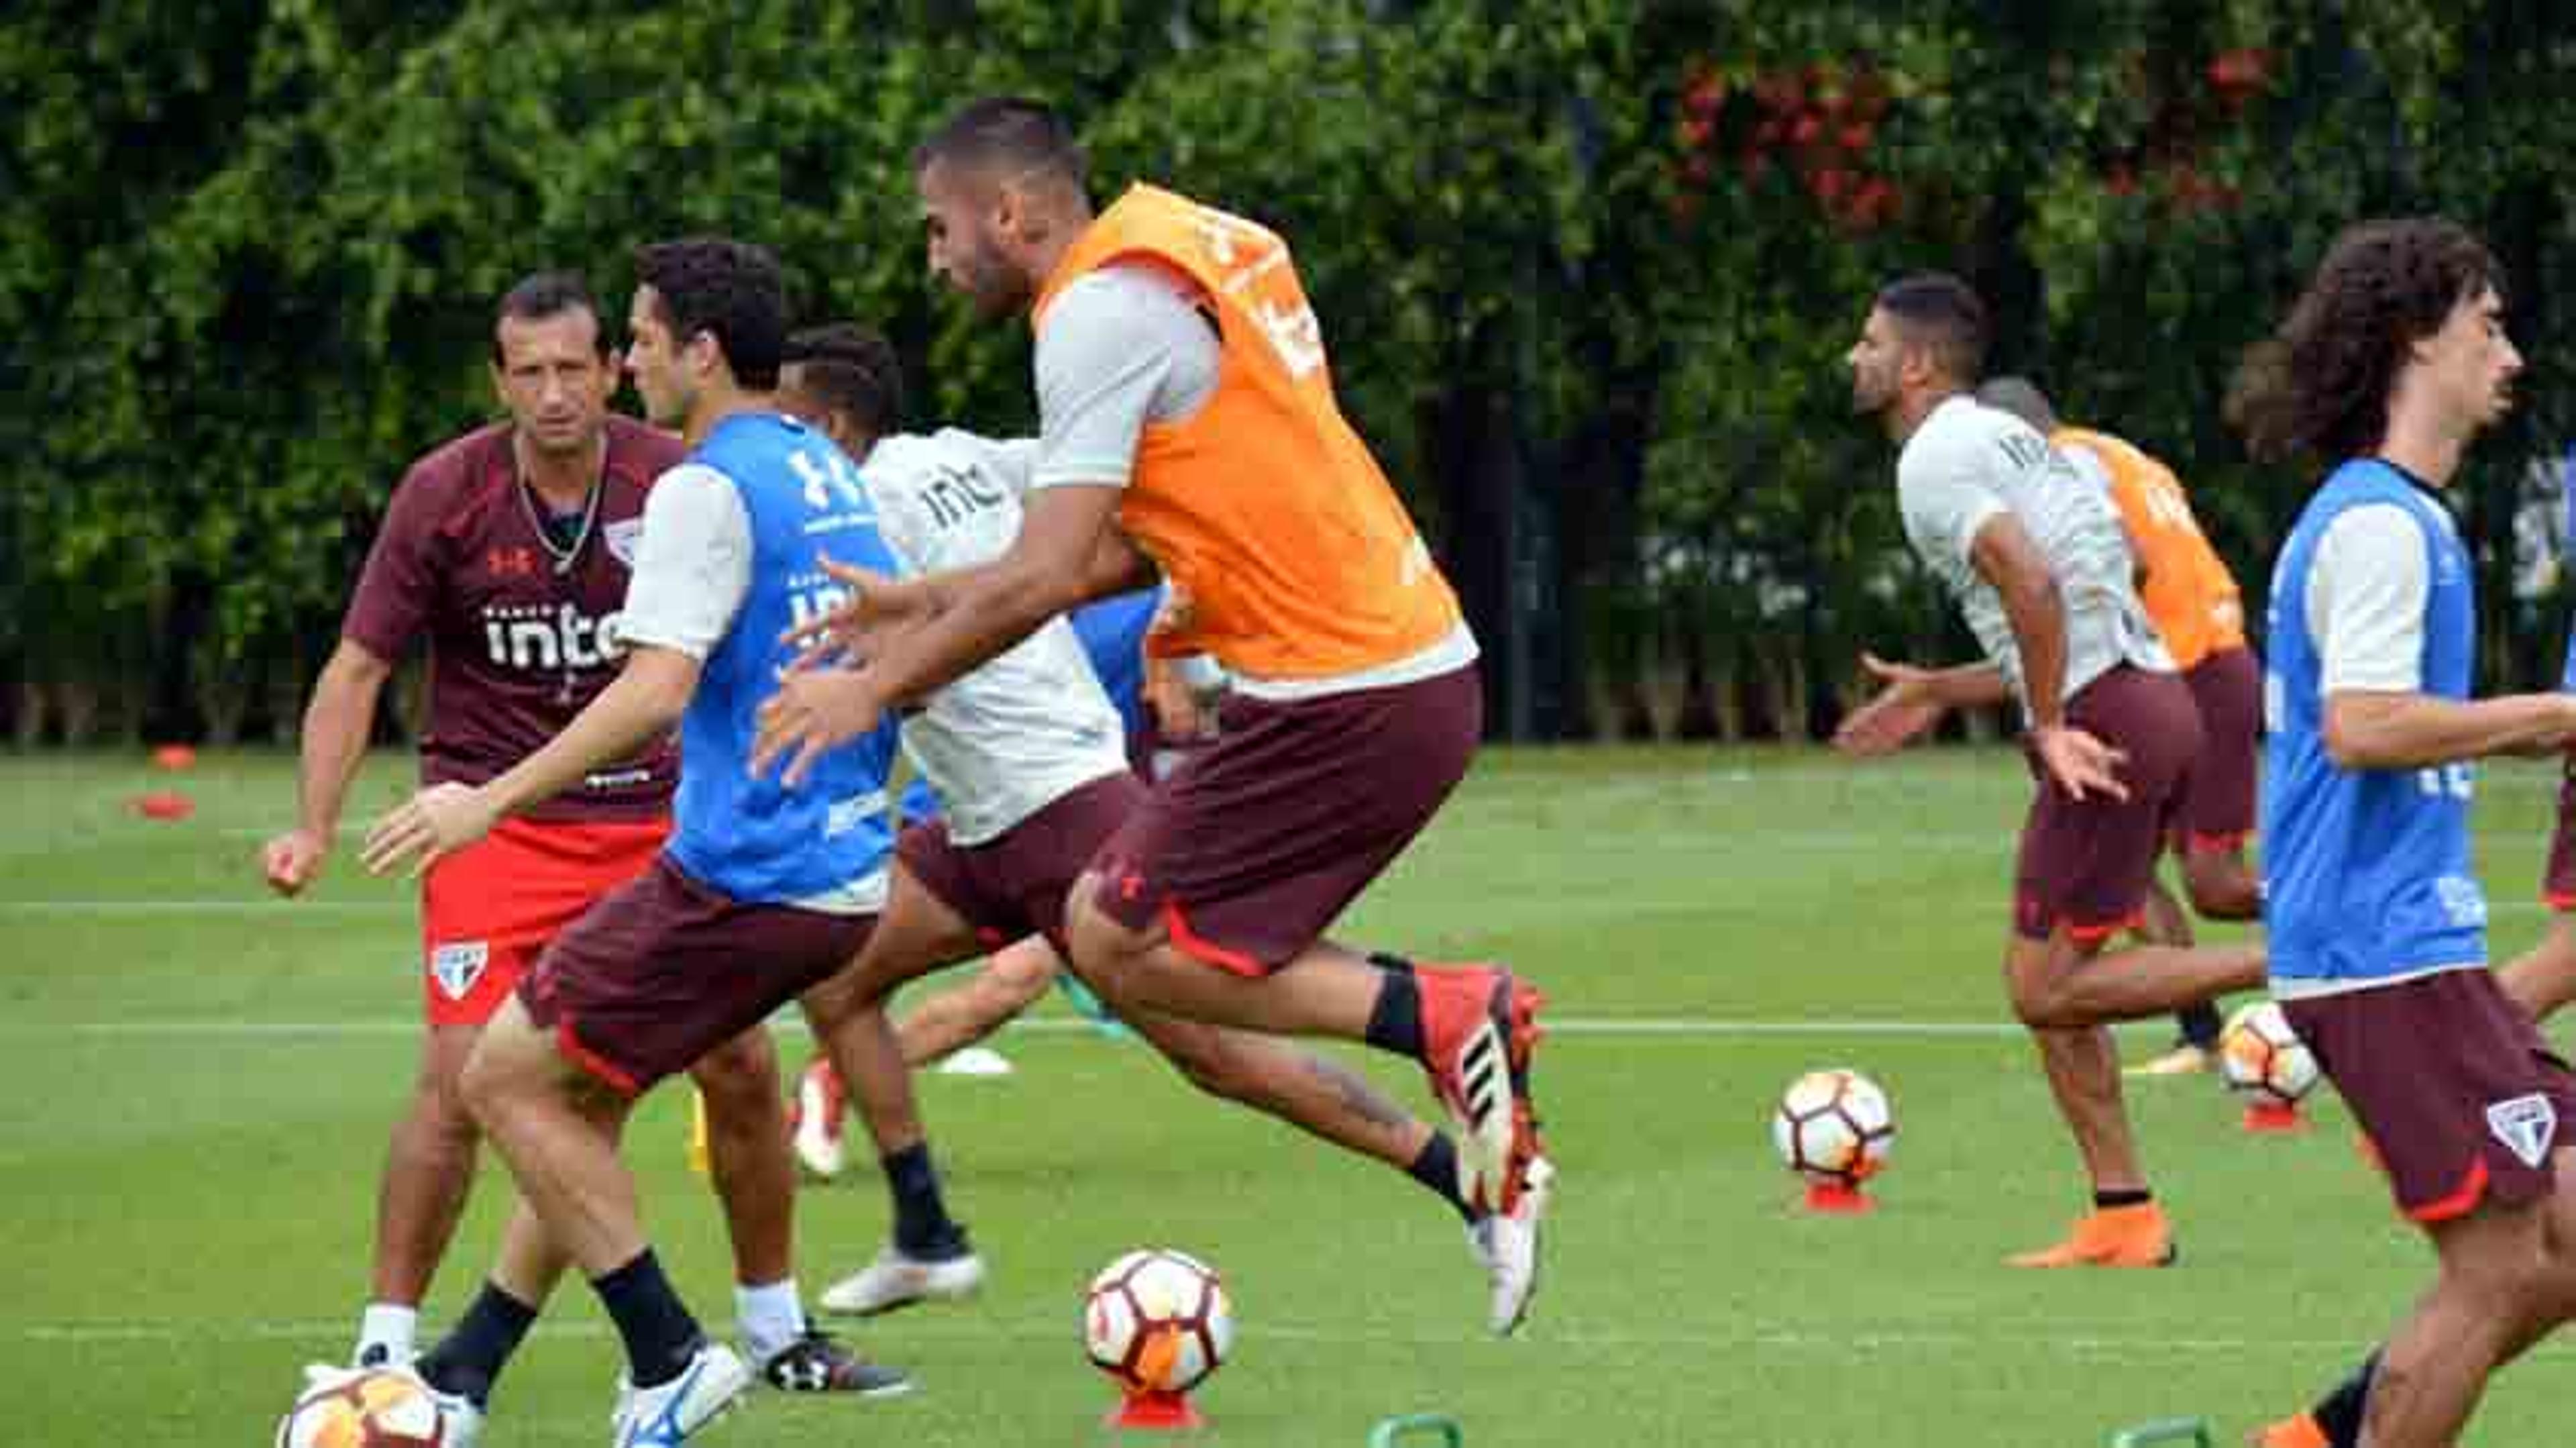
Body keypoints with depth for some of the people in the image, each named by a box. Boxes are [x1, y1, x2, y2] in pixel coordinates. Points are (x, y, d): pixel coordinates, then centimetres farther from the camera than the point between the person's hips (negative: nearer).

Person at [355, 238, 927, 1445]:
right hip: (844, 878, 9)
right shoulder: (831, 475, 14)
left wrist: (496, 798, -25)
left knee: (507, 1078, 0)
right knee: (577, 1091, 17)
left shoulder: (707, 491, -14)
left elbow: (657, 687, -24)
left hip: (741, 878, -9)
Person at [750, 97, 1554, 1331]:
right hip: (1416, 665, 9)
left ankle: (1439, 1019, -9)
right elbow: (1134, 550, 20)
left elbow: (1041, 580, -17)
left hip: (1343, 703, -9)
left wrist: (874, 688, -6)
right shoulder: (1201, 253, 15)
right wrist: (936, 602, 20)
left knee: (1119, 946, -3)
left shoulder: (1101, 313, -14)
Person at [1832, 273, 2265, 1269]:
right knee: (2048, 980, 13)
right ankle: (2123, 1218, 12)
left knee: (2045, 989, -6)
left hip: (2106, 719, -10)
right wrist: (1940, 694, 28)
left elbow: (2030, 581, -24)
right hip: (2148, 694, 10)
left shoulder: (1935, 461, -8)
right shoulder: (1999, 438, 23)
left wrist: (2050, 727, -17)